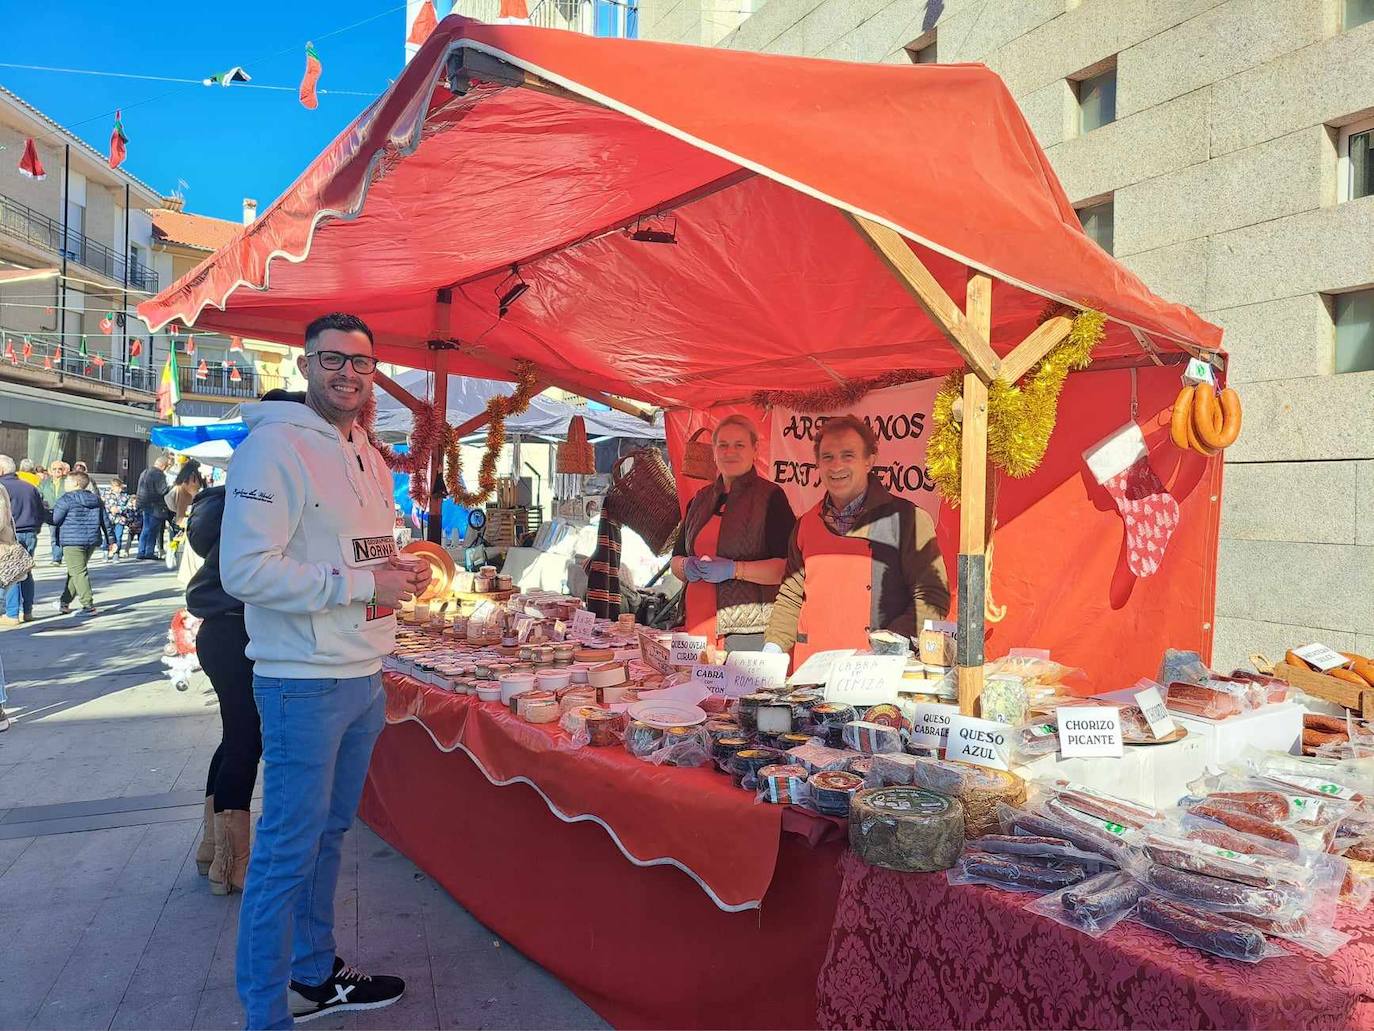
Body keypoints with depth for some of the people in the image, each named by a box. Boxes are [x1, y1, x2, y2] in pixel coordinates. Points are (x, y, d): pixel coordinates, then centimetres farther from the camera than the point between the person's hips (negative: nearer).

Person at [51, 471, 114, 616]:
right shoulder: (96, 499, 12)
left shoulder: (67, 499, -7)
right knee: (76, 572, 18)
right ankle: (65, 602, 26)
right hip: (92, 540, 7)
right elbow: (106, 521, 13)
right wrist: (111, 539, 17)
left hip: (72, 541, -7)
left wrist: (56, 537, 11)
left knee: (78, 572, -7)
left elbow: (55, 520, -6)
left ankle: (88, 605, -14)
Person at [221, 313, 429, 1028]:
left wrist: (402, 572, 2)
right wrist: (364, 583, -21)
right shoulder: (275, 444, -14)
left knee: (328, 835, 20)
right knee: (288, 851, 2)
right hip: (304, 682, -8)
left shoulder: (368, 457, 13)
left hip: (363, 677, 9)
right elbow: (245, 571, -23)